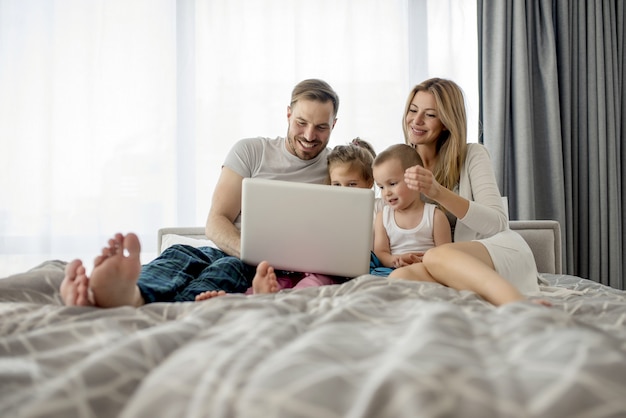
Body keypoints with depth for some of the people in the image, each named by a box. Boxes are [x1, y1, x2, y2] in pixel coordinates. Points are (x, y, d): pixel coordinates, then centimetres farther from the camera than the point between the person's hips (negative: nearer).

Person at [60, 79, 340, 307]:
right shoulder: (250, 151, 9)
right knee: (179, 253, -31)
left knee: (228, 267, -35)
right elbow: (216, 222, 0)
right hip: (226, 251, 2)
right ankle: (132, 294, -67)